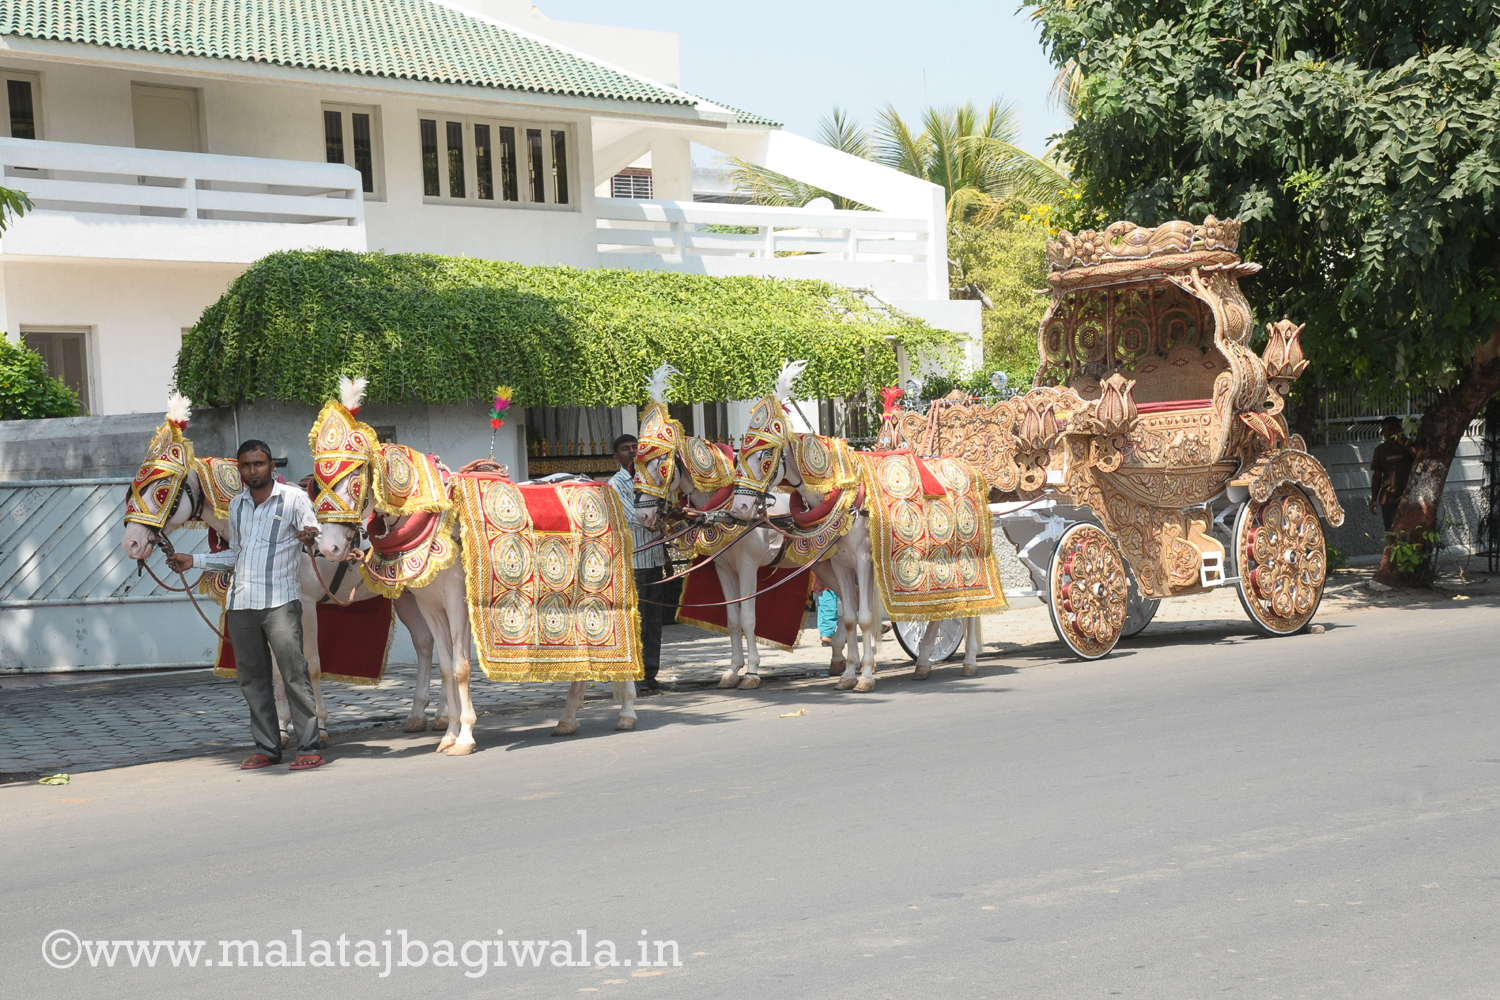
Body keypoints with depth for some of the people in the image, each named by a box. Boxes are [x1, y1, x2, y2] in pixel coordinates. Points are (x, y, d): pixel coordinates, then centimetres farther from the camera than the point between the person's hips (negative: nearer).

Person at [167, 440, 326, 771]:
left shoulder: (294, 498, 0)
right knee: (252, 678, 7)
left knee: (294, 674, -10)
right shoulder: (236, 505, 16)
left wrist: (312, 537, -26)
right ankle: (267, 748, 15)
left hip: (280, 601, -6)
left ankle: (308, 749, -7)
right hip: (241, 603, 6)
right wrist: (193, 560, 20)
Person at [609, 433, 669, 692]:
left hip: (656, 559, 6)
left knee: (654, 620, 8)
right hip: (633, 561, -6)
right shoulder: (616, 484, -3)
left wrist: (666, 556, 18)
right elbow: (635, 519, -14)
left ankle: (651, 673, 13)